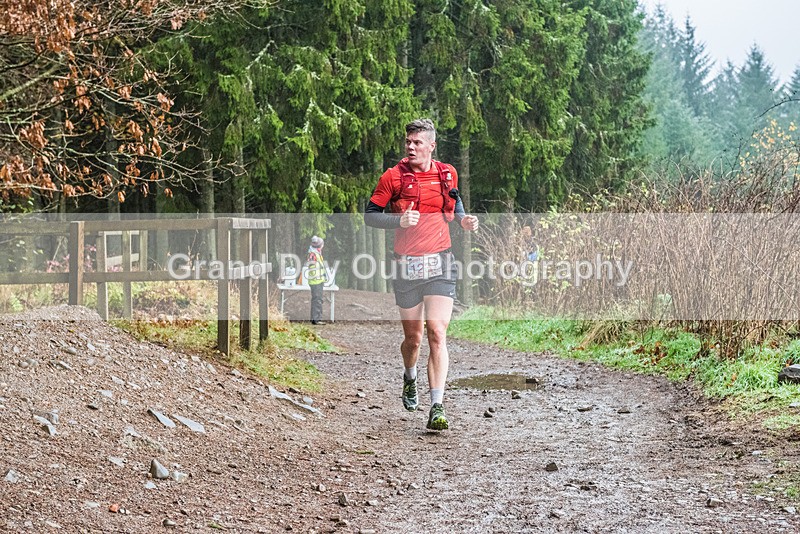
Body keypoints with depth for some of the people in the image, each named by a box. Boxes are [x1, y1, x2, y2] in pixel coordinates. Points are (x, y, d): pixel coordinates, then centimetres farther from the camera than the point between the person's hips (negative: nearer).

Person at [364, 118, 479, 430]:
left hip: (440, 265, 1)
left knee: (437, 334, -12)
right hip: (407, 267, -1)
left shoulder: (448, 174, 6)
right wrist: (399, 220, -17)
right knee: (413, 337, 11)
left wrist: (463, 219, 6)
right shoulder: (393, 177, -4)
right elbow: (370, 215, 0)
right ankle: (409, 379, 45)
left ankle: (437, 408, -15)